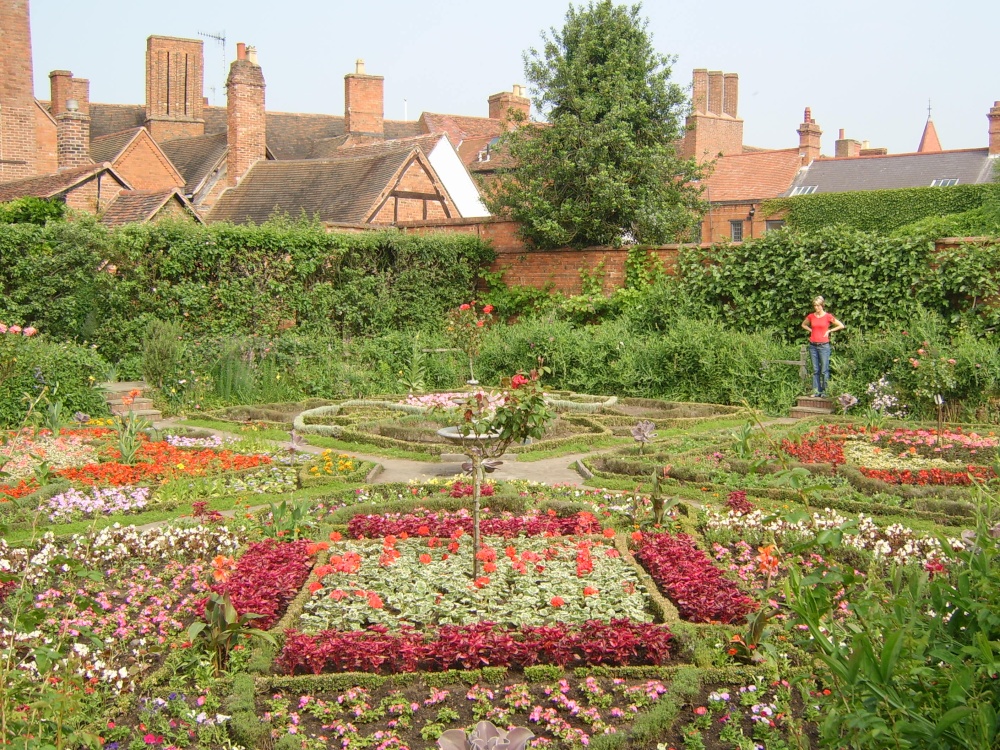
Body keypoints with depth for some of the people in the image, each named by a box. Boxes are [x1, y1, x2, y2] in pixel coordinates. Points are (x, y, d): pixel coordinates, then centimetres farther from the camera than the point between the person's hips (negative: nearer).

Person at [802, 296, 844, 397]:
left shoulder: (828, 316, -3)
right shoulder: (811, 316, 6)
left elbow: (841, 326, 3)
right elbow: (803, 324, 26)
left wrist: (829, 330, 0)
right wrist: (811, 330, 10)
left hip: (824, 346, -4)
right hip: (813, 346, 4)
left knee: (824, 370, -4)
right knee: (815, 370, 6)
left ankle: (824, 391, 2)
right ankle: (816, 391, 9)